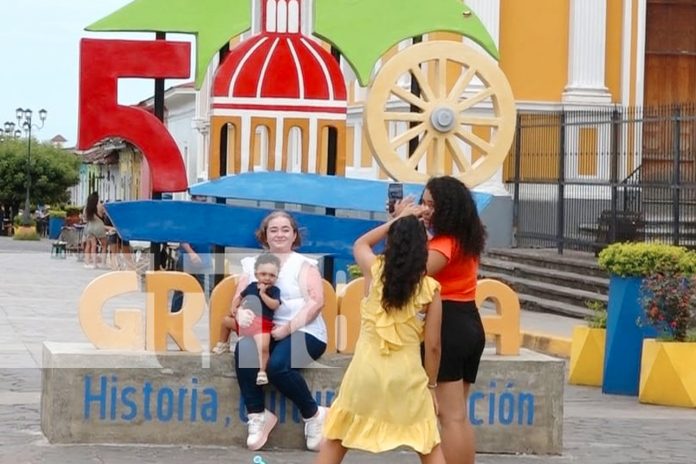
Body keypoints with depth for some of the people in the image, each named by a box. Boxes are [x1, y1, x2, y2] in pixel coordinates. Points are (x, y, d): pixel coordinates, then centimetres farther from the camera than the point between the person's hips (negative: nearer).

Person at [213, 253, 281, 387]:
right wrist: (234, 306, 4)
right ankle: (223, 345, 35)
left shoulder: (275, 290, -7)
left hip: (263, 323, -6)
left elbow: (274, 305, -23)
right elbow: (240, 297, 20)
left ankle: (262, 372, -16)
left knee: (263, 347, -26)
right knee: (226, 321, 15)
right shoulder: (252, 286, 6)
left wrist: (262, 293, -22)